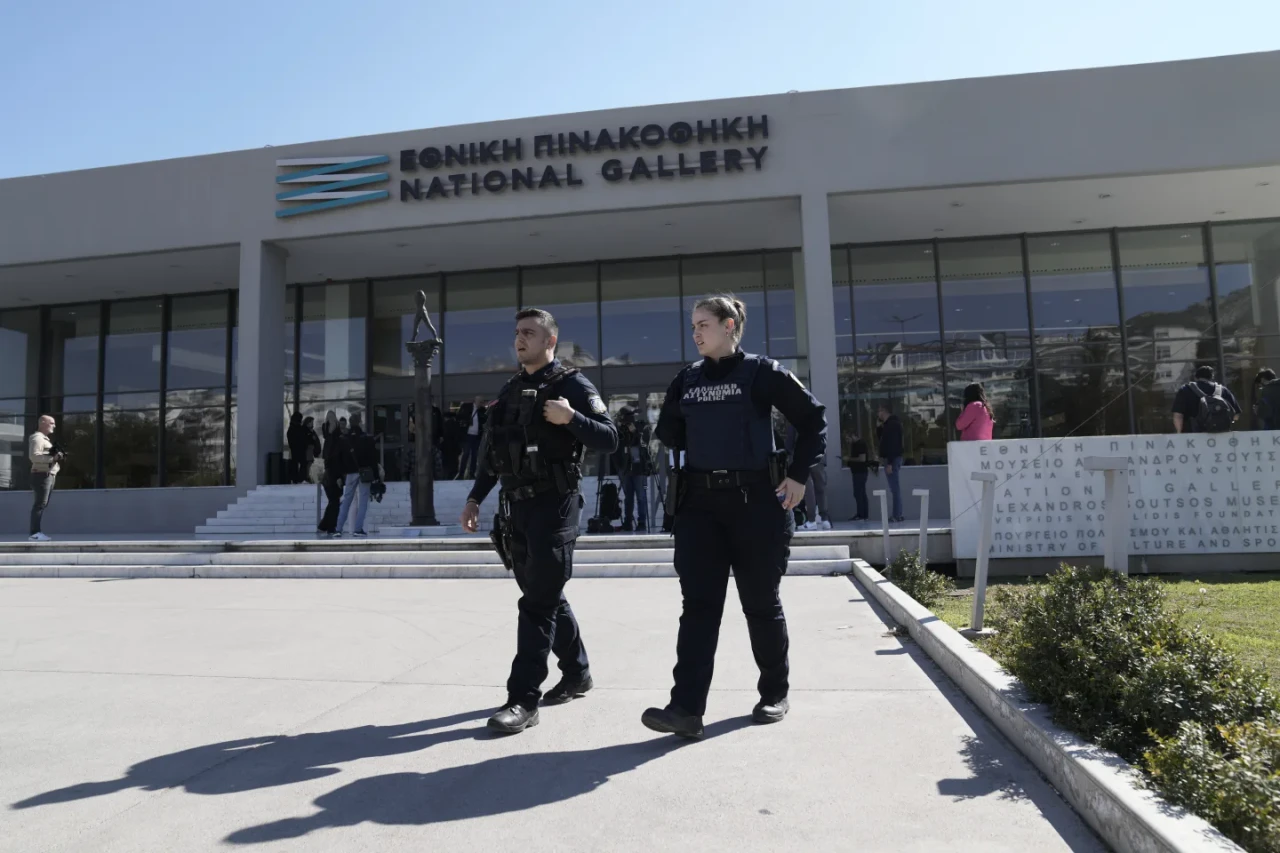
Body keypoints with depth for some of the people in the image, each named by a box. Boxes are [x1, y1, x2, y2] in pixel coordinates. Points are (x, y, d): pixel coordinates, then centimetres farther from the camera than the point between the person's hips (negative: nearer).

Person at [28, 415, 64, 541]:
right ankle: (35, 532, -13)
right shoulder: (37, 438, -8)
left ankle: (37, 531, 12)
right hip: (42, 475, -10)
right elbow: (34, 456, -20)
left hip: (50, 475, 10)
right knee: (40, 503, -12)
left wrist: (58, 456, 11)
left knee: (43, 504, 10)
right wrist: (52, 458, -21)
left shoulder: (45, 439, 24)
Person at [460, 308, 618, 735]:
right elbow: (491, 451, 19)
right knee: (546, 597, 15)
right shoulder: (509, 391, 16)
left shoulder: (572, 385, -5)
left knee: (538, 603, -6)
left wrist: (571, 418, -25)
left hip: (554, 505, -7)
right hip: (515, 506, 7)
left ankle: (523, 699, 0)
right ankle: (577, 673, 31)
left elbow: (609, 438, -10)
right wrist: (475, 498, 14)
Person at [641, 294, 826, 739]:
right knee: (698, 604, -2)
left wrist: (798, 474, -6)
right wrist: (704, 448, 6)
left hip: (756, 500, -4)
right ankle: (686, 707, -4)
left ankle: (775, 694, 26)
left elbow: (813, 419, -1)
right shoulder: (687, 379, 11)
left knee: (760, 602, 7)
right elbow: (669, 431, 21)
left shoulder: (762, 372, -3)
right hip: (699, 503, 4)